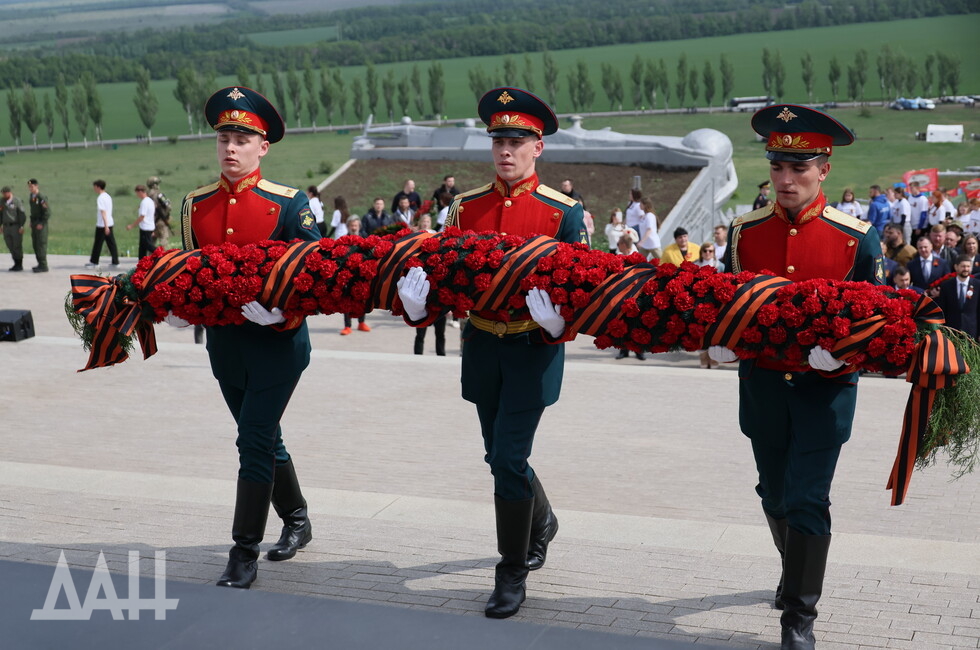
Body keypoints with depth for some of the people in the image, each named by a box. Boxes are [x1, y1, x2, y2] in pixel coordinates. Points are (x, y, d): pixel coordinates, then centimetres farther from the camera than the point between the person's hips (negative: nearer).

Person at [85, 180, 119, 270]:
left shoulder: (100, 198, -14)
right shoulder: (108, 197, 13)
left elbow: (103, 212, -20)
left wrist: (106, 226, -24)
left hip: (102, 225, -8)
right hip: (110, 223, 8)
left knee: (98, 244, 4)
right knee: (111, 243, 6)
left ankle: (94, 262, 13)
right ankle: (115, 262, 5)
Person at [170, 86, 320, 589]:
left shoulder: (289, 204, -8)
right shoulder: (195, 205, 6)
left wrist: (278, 305, -24)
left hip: (277, 341, -5)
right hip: (224, 341, 5)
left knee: (255, 443, -6)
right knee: (263, 438, 17)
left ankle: (244, 555, 3)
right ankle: (296, 521, 37)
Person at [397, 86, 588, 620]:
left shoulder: (563, 213, -7)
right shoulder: (466, 208, 4)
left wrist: (558, 322, -28)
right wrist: (419, 305, -19)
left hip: (534, 348, -4)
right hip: (482, 345, 5)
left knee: (508, 458, -7)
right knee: (500, 454, 17)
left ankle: (512, 573, 9)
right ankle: (542, 522, 46)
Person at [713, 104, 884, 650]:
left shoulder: (857, 239, -6)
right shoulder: (745, 232, 0)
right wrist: (720, 341, -12)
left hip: (824, 390, -3)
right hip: (763, 387, 3)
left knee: (807, 501, -4)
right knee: (775, 496, 17)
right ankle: (797, 570, 45)